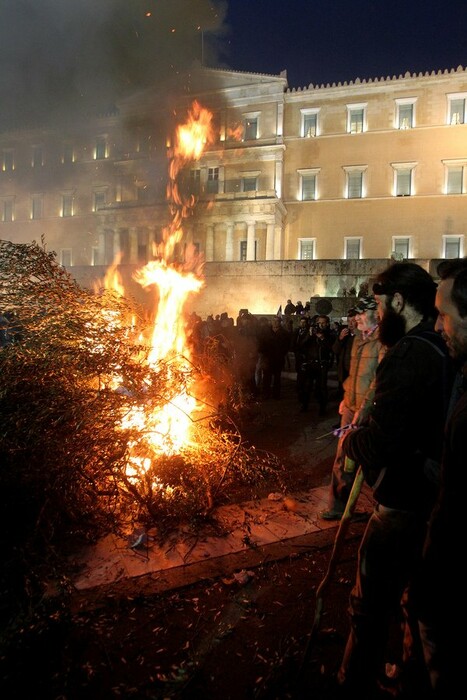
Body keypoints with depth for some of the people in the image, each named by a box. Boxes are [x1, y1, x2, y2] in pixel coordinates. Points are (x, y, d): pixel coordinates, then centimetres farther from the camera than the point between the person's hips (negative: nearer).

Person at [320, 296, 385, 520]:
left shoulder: (382, 342, -14)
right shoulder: (358, 339, 13)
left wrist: (363, 409, -19)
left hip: (369, 411, -8)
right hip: (351, 407, 8)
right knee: (343, 458, 11)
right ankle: (338, 506, 21)